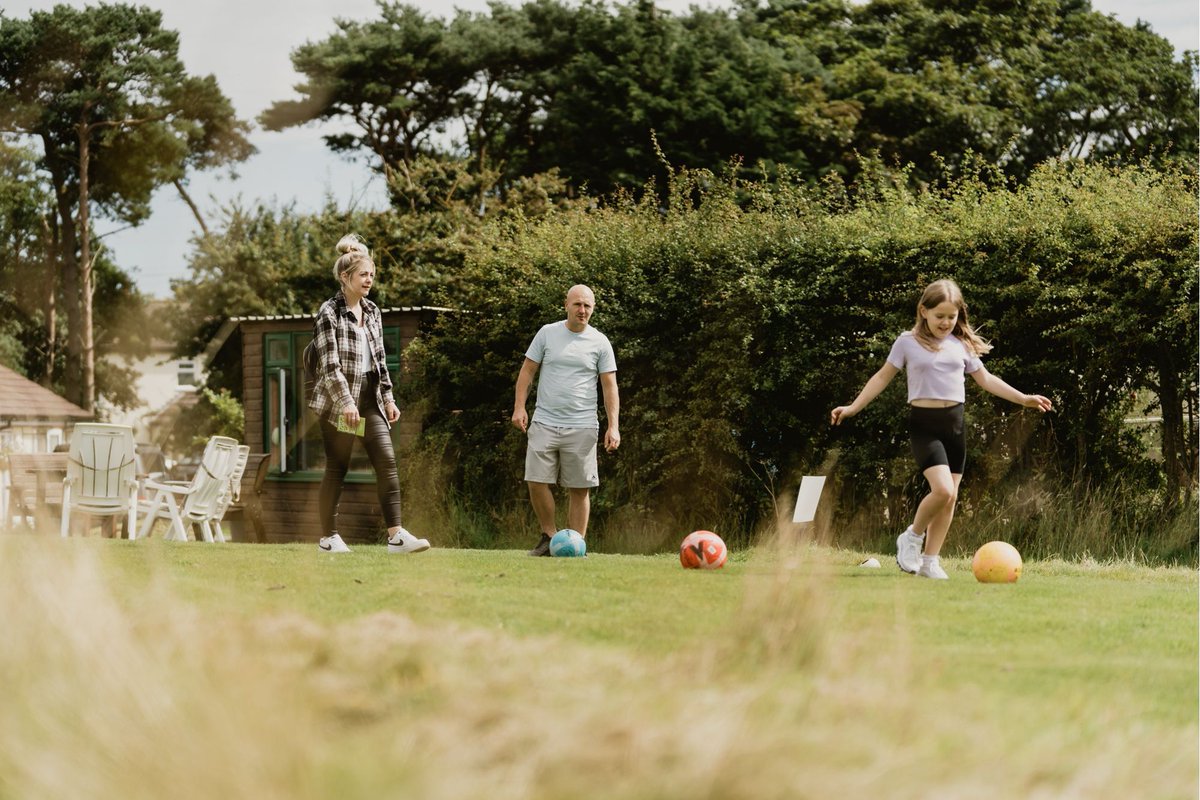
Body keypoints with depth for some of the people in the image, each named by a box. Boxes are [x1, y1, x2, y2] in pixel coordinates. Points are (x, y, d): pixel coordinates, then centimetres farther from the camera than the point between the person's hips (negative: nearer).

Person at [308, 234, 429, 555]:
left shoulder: (372, 312, 12)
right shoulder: (329, 313, -9)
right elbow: (330, 363, -15)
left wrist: (388, 397, 13)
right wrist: (346, 402, -21)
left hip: (370, 397, 6)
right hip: (338, 401, -6)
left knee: (387, 461, -6)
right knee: (337, 468, 0)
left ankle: (396, 534, -11)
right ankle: (329, 536, 11)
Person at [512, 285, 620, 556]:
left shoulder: (599, 342, 3)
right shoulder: (547, 333, 6)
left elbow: (609, 386, 3)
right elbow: (527, 371, 10)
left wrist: (613, 426, -5)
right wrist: (519, 406, -1)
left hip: (582, 427, -1)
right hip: (544, 422, 1)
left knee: (579, 489, -1)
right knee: (537, 482, -5)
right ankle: (549, 537, 12)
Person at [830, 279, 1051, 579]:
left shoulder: (962, 345, 8)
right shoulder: (908, 342, -1)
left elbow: (985, 379, 16)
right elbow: (883, 377, 6)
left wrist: (1023, 399, 10)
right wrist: (853, 408, 0)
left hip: (954, 422, 5)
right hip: (924, 423, -5)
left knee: (951, 496, 3)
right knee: (942, 489, -21)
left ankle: (930, 560, 13)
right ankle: (912, 537, 3)